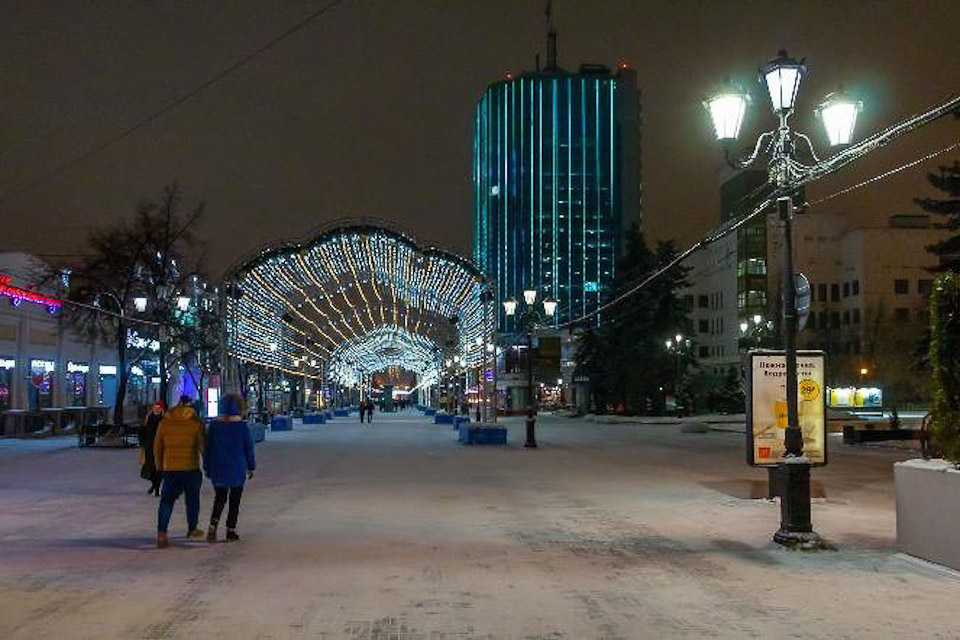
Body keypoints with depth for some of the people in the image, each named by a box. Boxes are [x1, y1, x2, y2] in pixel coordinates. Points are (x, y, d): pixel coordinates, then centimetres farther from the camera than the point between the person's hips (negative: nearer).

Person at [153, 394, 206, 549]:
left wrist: (159, 466, 17)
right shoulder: (196, 424, -6)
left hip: (170, 468, 1)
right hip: (191, 468, -1)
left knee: (167, 500, 2)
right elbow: (202, 446, -7)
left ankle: (161, 532, -15)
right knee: (192, 499, 17)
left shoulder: (164, 423, 1)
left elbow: (157, 447, 6)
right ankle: (192, 529, 31)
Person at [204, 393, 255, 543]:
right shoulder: (242, 426, -8)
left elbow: (207, 448, 4)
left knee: (220, 497, 15)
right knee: (234, 501, 10)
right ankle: (230, 531, 12)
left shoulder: (214, 425, -2)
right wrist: (251, 467, 9)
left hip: (217, 469, 2)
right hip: (237, 469, -2)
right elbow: (249, 448, -2)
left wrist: (207, 467, 13)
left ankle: (213, 526, -6)